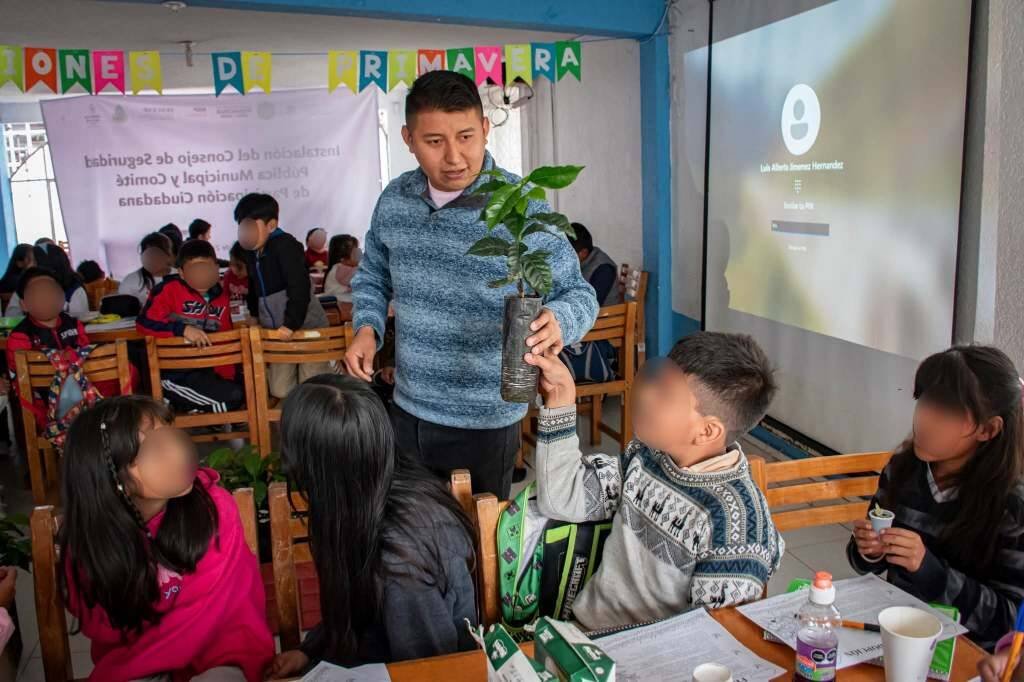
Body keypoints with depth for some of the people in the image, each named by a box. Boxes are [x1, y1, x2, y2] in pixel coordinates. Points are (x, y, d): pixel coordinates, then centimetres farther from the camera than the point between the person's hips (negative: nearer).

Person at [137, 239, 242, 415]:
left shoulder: (221, 296, 8)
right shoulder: (169, 289, -10)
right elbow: (143, 323, -16)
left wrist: (227, 376, 5)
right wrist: (182, 330, -26)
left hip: (207, 370, 7)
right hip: (176, 374, -7)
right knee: (232, 398, -20)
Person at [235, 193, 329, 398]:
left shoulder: (285, 245, -17)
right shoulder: (251, 252, 9)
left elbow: (300, 288, -24)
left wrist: (291, 323, -27)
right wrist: (254, 314, 14)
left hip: (306, 326, -8)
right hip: (276, 331, 8)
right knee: (280, 390, 3)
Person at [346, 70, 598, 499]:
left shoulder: (521, 207, -16)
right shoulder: (394, 200, -2)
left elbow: (578, 293, -11)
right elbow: (372, 277, 14)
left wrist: (559, 321, -33)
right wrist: (367, 328, -5)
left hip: (486, 420, -4)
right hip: (408, 411, 4)